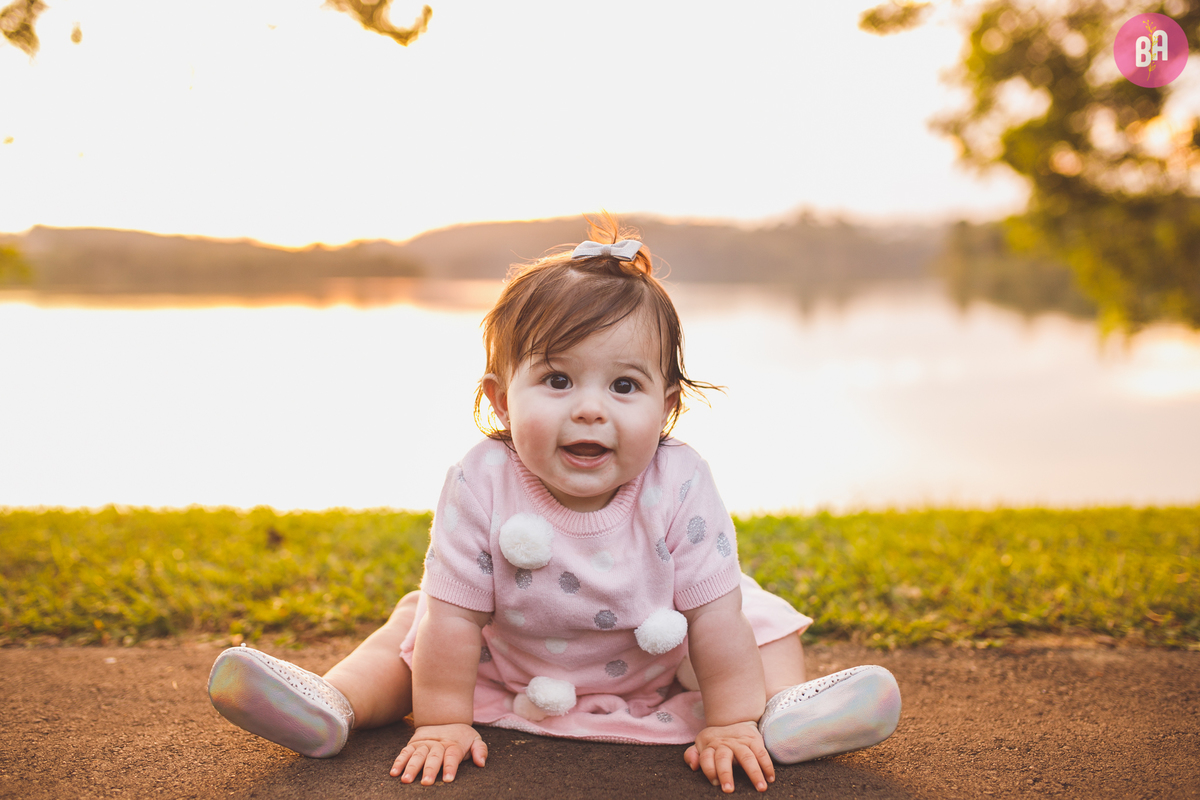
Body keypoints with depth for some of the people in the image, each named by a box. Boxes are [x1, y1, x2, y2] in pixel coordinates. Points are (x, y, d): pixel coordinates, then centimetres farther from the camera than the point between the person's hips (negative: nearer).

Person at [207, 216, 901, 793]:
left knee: (757, 617, -9)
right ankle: (333, 705, 6)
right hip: (508, 661, 1)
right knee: (413, 624, -3)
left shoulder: (680, 485, -31)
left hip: (653, 666, 0)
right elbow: (455, 618, -24)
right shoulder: (480, 486, -31)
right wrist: (442, 724, -19)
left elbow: (713, 616, -23)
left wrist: (731, 724, -20)